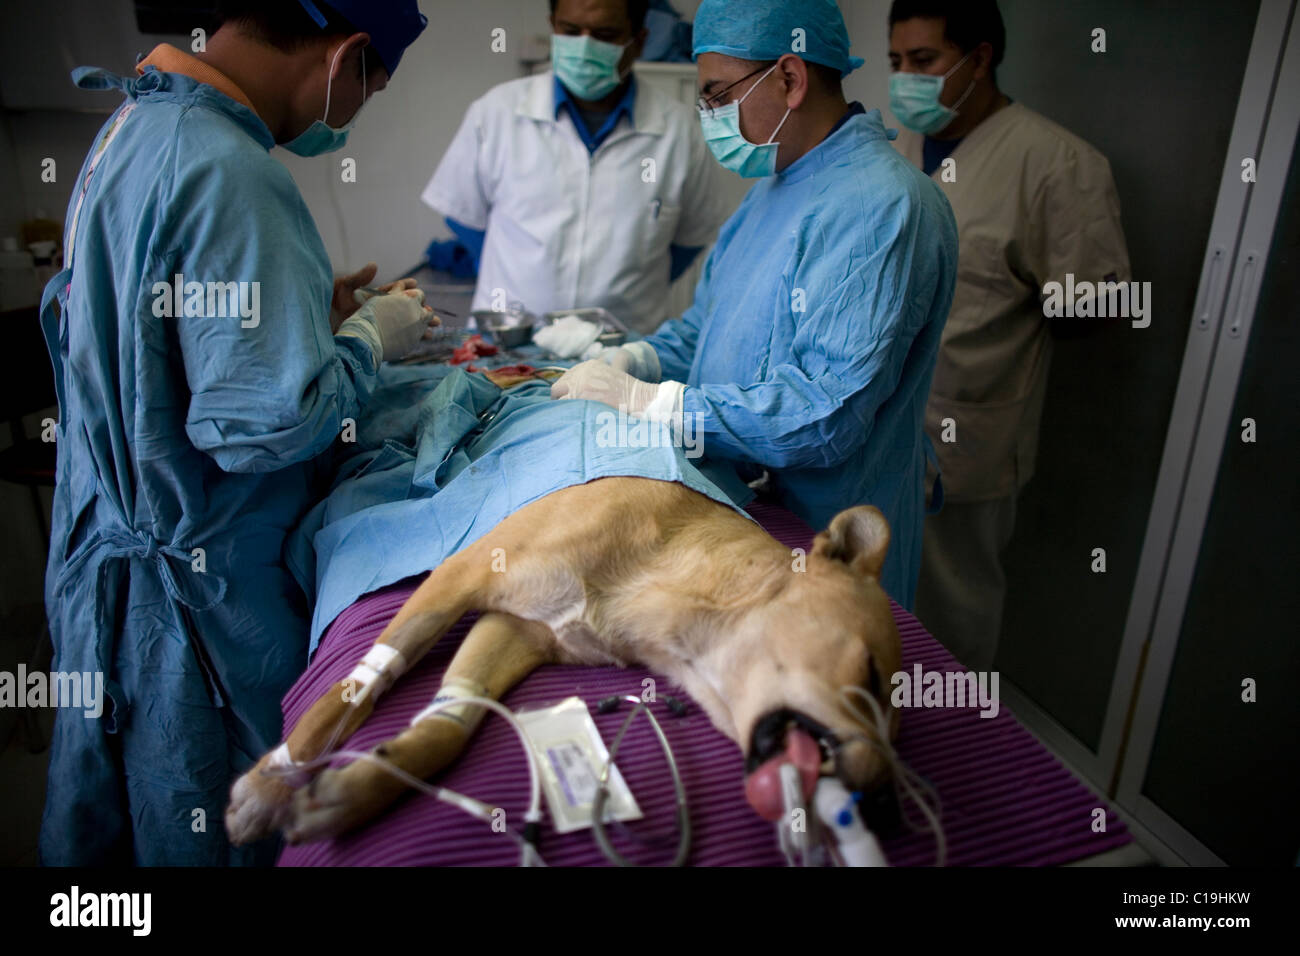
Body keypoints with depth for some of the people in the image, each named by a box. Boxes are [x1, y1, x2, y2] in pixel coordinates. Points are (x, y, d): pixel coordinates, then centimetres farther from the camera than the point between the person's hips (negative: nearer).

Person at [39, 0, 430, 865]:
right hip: (195, 589, -9)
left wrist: (310, 311, 10)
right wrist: (370, 339, -12)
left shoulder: (135, 126, 7)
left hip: (108, 543, 9)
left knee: (105, 816, 26)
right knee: (211, 830, 12)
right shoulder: (227, 172, -24)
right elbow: (265, 422, -29)